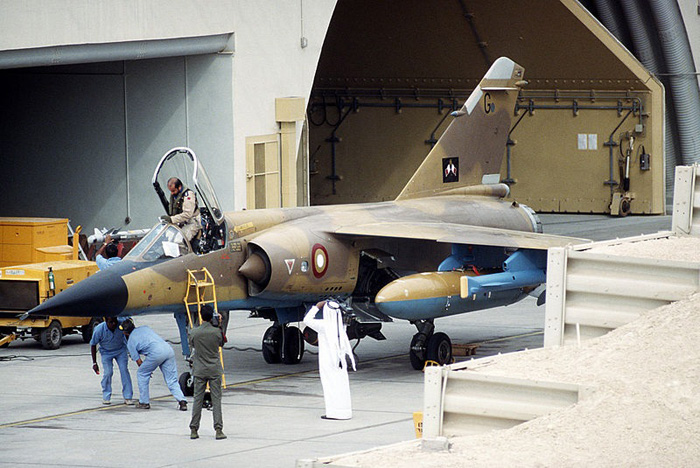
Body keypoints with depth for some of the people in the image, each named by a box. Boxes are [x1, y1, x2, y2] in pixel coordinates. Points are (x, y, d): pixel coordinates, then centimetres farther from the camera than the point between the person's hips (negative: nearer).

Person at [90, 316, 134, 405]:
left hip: (121, 350, 1)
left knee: (124, 370, -11)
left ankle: (127, 397, -5)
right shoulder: (99, 330, -29)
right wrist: (94, 363, -13)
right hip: (106, 352, -1)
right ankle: (106, 397, 3)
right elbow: (93, 345, -14)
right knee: (107, 372, -15)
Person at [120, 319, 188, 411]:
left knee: (141, 374, 16)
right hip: (168, 348, 5)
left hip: (156, 353, -5)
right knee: (172, 380, 8)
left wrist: (147, 371, 31)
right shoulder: (144, 328, 27)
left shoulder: (130, 342, 12)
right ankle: (182, 401, -7)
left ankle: (144, 402, 19)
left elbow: (139, 361, 15)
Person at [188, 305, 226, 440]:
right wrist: (218, 326, 13)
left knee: (197, 400, 8)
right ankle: (218, 430, -3)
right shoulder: (217, 331, -10)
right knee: (216, 400, 2)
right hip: (215, 370, -1)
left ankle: (193, 430, 10)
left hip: (199, 370, 1)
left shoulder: (194, 332, -9)